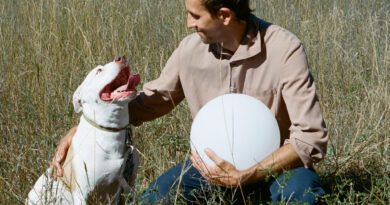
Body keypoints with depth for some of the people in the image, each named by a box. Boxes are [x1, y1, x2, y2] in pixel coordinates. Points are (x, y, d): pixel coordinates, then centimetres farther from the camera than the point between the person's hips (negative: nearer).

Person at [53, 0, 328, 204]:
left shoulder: (284, 50, -22)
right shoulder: (191, 49, -8)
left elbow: (311, 138, -24)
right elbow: (150, 101, 7)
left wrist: (244, 177, -33)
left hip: (274, 167, -4)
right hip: (214, 164, 4)